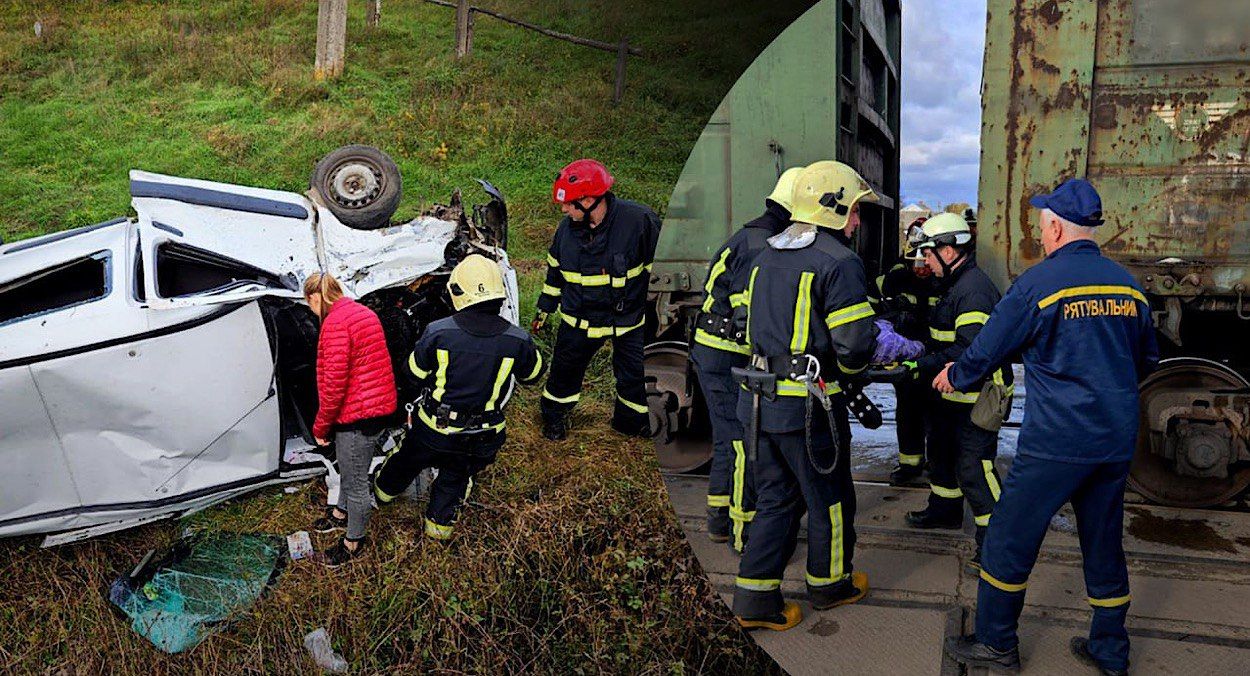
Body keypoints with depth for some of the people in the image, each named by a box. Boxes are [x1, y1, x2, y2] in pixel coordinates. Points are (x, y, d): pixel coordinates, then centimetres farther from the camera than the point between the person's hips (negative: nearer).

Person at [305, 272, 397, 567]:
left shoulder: (335, 323, -21)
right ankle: (341, 515, 50)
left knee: (356, 481, 8)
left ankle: (353, 543, 24)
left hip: (358, 415, -10)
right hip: (380, 407, 10)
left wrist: (320, 427, -8)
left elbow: (334, 383, -22)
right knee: (349, 468, 29)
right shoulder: (364, 313, 10)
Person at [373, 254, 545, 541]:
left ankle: (385, 489, 58)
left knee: (409, 460, 31)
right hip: (480, 439, 0)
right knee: (455, 477, 29)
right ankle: (439, 523, 47)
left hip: (433, 428, 0)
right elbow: (533, 374, 1)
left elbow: (414, 372, -6)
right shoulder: (518, 340, -20)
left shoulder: (438, 332, -22)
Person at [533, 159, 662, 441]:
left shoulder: (639, 220, -21)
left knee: (635, 374, 10)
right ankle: (555, 415, 40)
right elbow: (555, 271, 9)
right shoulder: (567, 228, -7)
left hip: (630, 316, -2)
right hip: (579, 318, 3)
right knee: (565, 368, 13)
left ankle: (631, 420, 37)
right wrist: (545, 308, 16)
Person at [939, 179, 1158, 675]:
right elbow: (1147, 361, 18)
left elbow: (987, 350, -4)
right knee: (1104, 541, 17)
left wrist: (953, 377, 15)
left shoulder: (1038, 282, -12)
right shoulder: (1128, 284, 6)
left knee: (1009, 539, 6)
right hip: (1118, 441, 7)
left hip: (1056, 441, -6)